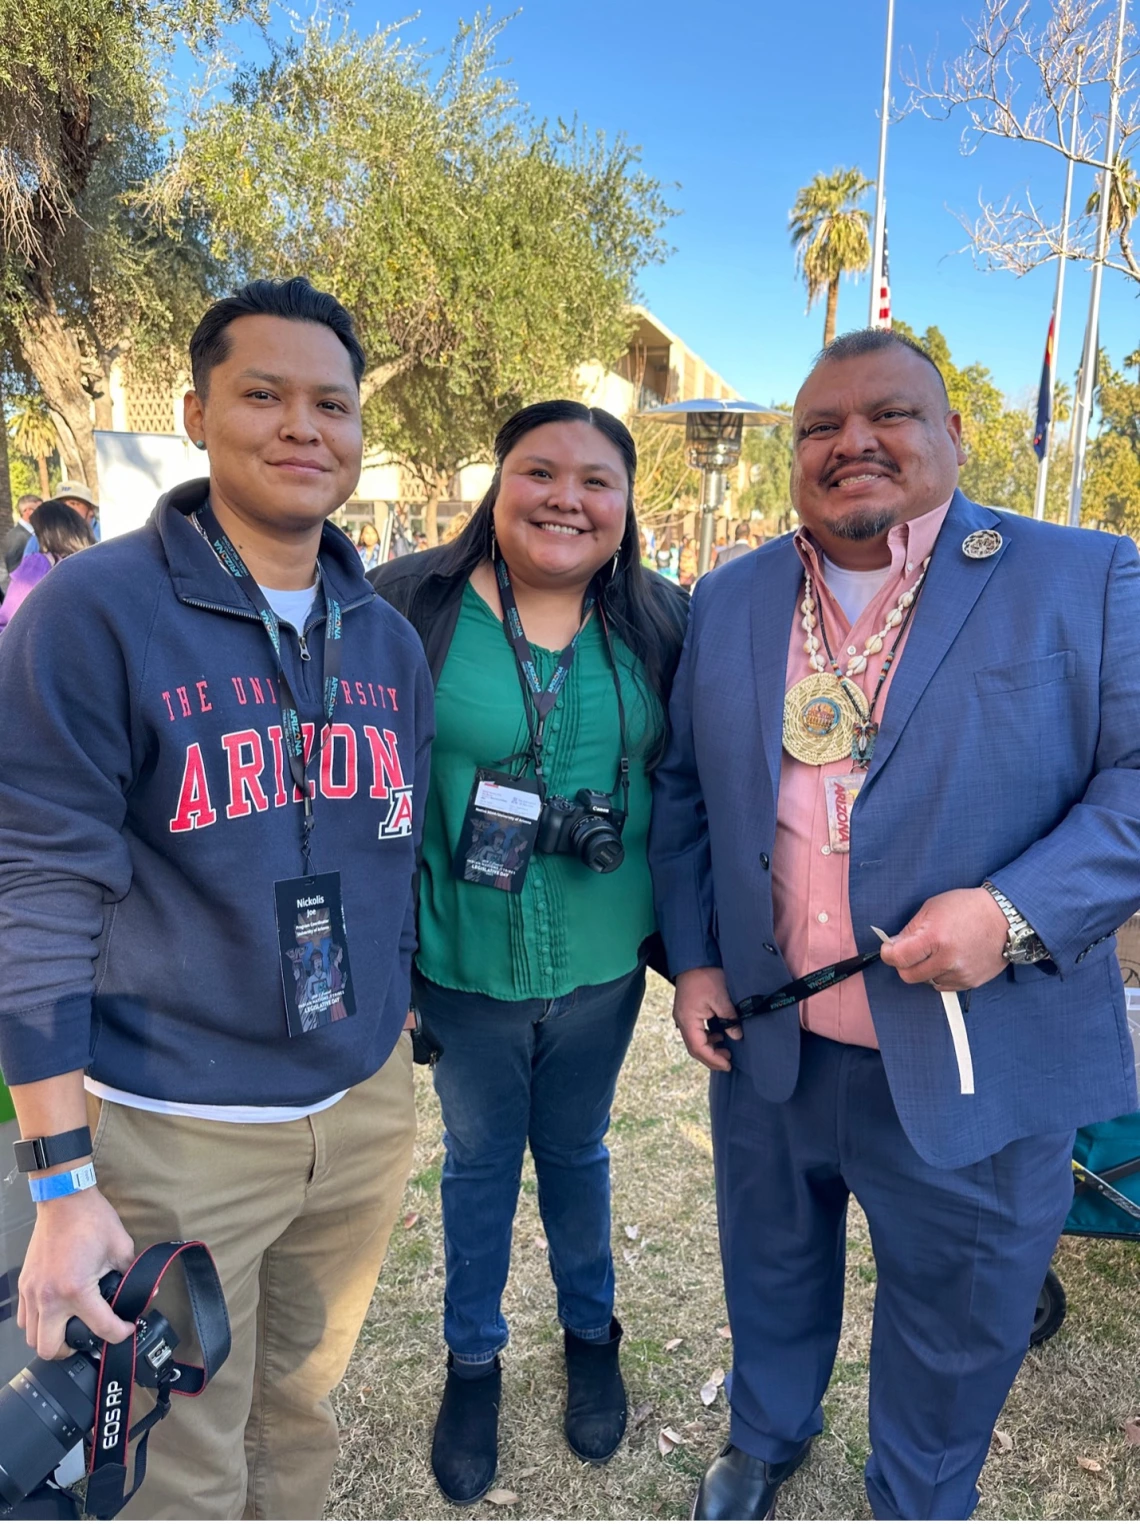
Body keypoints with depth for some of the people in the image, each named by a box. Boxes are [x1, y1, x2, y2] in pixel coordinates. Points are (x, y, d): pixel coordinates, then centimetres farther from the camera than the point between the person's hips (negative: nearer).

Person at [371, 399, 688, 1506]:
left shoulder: (659, 625, -4)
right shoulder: (412, 606, -11)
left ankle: (591, 1334, 48)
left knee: (576, 1149, 22)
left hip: (602, 965, 2)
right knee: (478, 1158, 19)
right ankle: (473, 1358, 44)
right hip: (465, 968, -1)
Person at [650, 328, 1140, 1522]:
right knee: (771, 1271, 26)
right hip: (765, 1046, 3)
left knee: (954, 1322, 19)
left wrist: (1019, 911, -24)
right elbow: (682, 791, 8)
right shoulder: (730, 602, 4)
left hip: (977, 1062, -2)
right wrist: (691, 960, 1)